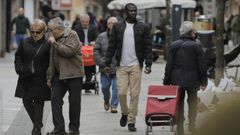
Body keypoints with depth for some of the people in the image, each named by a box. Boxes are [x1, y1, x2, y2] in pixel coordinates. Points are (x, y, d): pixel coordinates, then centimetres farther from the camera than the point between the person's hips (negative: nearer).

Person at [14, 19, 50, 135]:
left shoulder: (47, 45, -7)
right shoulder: (25, 43, 5)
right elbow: (18, 56, 14)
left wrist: (48, 76, -11)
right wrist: (20, 68, 0)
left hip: (40, 80, -4)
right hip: (26, 78, 4)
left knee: (38, 103, 0)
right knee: (26, 101, 7)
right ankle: (37, 123, 25)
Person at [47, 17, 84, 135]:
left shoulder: (72, 35, -7)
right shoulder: (56, 38, 14)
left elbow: (68, 51, -23)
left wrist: (54, 43, -15)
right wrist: (50, 76, 16)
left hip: (73, 74, -7)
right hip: (58, 75, 7)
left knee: (74, 102, 2)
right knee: (55, 100, -2)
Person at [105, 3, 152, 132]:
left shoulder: (143, 28, 3)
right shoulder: (118, 27, 6)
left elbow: (148, 47, 1)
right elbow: (111, 46, 7)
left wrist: (148, 64, -9)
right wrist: (107, 63, 2)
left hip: (136, 66, -1)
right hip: (121, 66, 1)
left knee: (134, 95, -2)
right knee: (121, 92, -4)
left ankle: (131, 121, 6)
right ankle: (124, 113, 24)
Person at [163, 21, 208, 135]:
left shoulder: (173, 46, -1)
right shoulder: (196, 46, -7)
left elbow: (169, 66, -1)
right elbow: (202, 66, -5)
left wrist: (166, 82, 4)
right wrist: (203, 81, 6)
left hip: (177, 80, 2)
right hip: (192, 80, -2)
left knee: (179, 105, 8)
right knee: (192, 103, 13)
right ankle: (192, 126, 10)